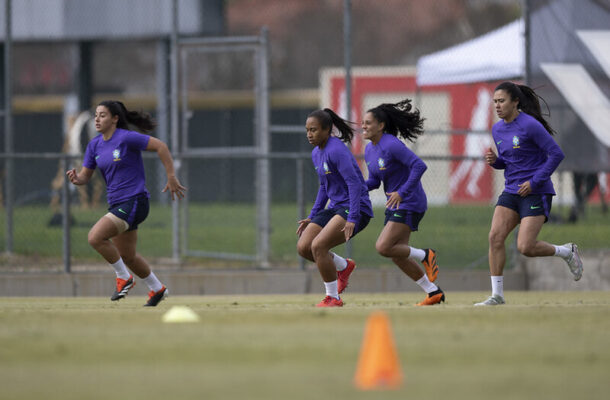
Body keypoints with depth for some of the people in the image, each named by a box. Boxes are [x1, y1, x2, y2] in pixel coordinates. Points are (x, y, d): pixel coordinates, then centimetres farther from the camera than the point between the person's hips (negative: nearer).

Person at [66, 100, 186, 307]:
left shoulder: (126, 138, -14)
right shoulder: (95, 145, 7)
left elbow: (160, 146, -13)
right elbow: (85, 175, 9)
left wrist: (171, 178, -13)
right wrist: (76, 178, -15)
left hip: (134, 201, -8)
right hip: (117, 203, 8)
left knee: (95, 237, -22)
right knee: (127, 256, 18)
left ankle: (124, 277, -4)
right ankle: (157, 288, 39)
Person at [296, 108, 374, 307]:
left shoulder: (336, 150, -17)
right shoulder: (316, 154, 12)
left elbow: (354, 184, -22)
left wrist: (352, 219, -28)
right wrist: (312, 217, 19)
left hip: (355, 208, -9)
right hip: (336, 207, 9)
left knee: (318, 246, -22)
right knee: (303, 247, -3)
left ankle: (333, 298, -9)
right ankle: (344, 266, 21)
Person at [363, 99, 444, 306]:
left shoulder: (391, 145, -19)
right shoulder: (369, 150, 8)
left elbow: (419, 166, -26)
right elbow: (374, 180, 17)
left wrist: (402, 193, -28)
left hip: (409, 204, -10)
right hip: (394, 205, 10)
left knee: (383, 248, -18)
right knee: (397, 256, 9)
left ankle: (425, 255, 1)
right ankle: (433, 292, 19)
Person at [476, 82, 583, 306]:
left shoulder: (530, 125, -14)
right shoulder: (497, 129, 10)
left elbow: (556, 154, -14)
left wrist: (534, 182, -17)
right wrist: (494, 160, -1)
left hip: (536, 193, -7)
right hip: (512, 192, 7)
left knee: (526, 247, -15)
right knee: (495, 236, -11)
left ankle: (566, 252, 14)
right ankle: (497, 295, -6)